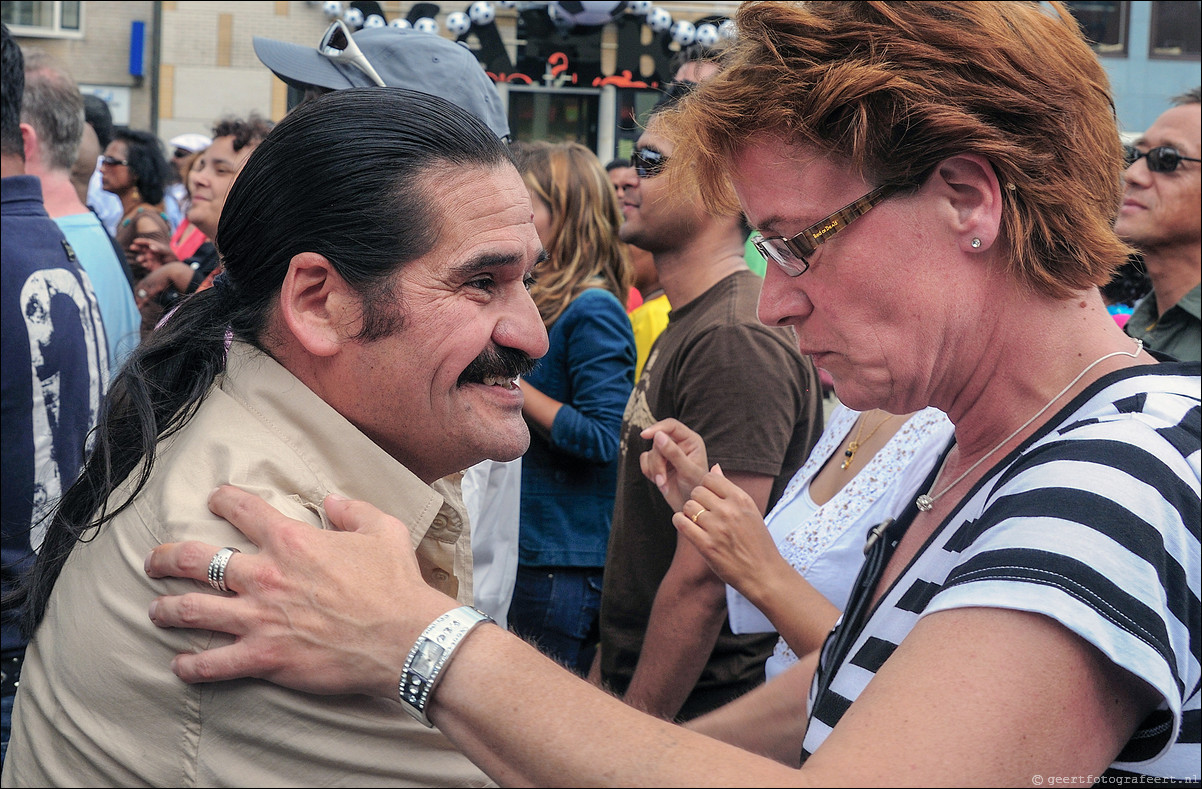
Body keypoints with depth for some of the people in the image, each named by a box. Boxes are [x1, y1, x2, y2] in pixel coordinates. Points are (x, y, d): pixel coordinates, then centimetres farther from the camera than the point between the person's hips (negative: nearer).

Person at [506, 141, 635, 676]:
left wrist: (509, 383, -17)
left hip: (566, 559, -9)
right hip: (525, 547, 9)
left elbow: (602, 436, -21)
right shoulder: (541, 300, 14)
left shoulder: (592, 311, -14)